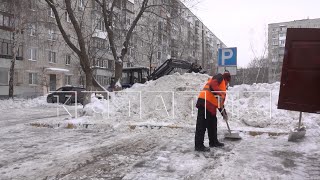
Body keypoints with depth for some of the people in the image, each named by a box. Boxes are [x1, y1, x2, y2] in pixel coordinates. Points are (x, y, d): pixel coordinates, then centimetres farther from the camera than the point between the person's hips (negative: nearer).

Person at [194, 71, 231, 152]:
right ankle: (198, 145, -7)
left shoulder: (223, 86, 30)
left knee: (213, 124, 17)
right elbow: (212, 85, -17)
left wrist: (224, 113, 26)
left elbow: (220, 102, 29)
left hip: (211, 107, 10)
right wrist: (219, 93, -22)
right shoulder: (219, 77, 5)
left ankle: (213, 142, 31)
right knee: (202, 125, -9)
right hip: (204, 102, -10)